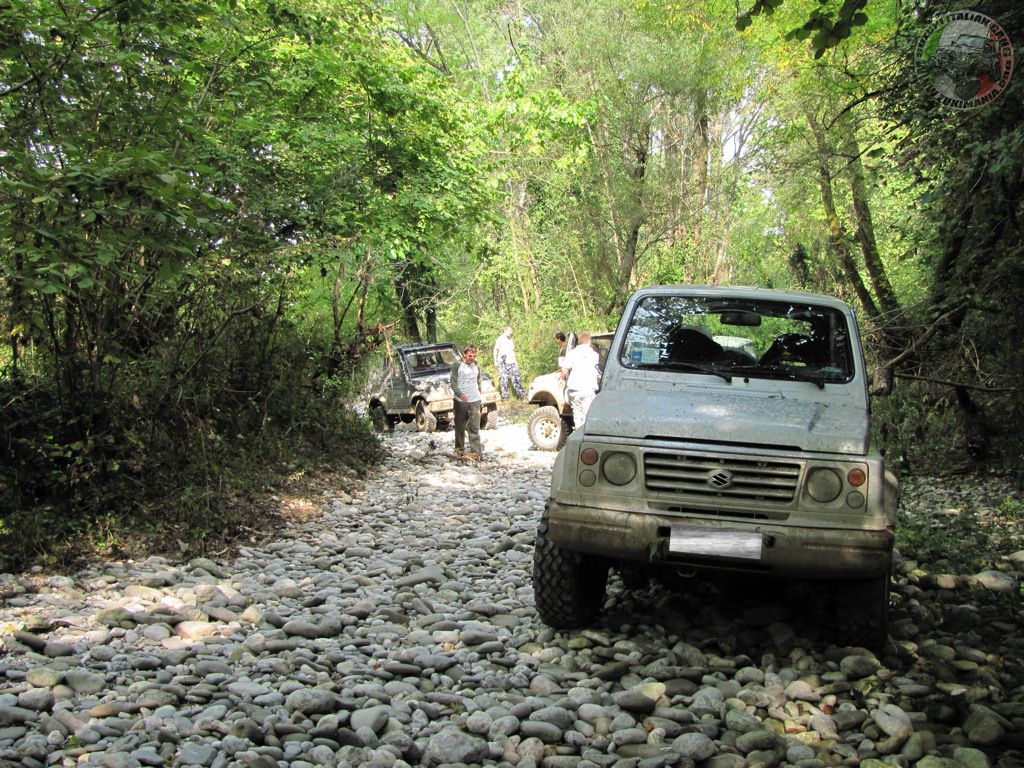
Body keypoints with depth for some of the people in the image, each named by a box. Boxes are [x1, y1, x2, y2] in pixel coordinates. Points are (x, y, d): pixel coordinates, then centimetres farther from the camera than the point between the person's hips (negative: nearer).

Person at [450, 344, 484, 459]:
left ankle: (476, 451, -4)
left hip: (475, 400, 2)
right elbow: (452, 381, -8)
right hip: (461, 400, -2)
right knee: (460, 427, 7)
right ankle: (459, 450, 19)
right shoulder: (457, 365, -4)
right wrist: (460, 394, -21)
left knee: (474, 427, -3)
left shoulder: (476, 366, 9)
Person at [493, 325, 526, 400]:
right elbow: (495, 350, 3)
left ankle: (521, 394, 6)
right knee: (503, 379, -4)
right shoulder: (500, 339, 1)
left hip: (511, 363, 5)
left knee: (516, 377, 0)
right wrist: (495, 361, -3)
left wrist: (515, 362, 19)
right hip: (502, 363, -5)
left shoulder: (511, 340, 19)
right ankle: (504, 396, 0)